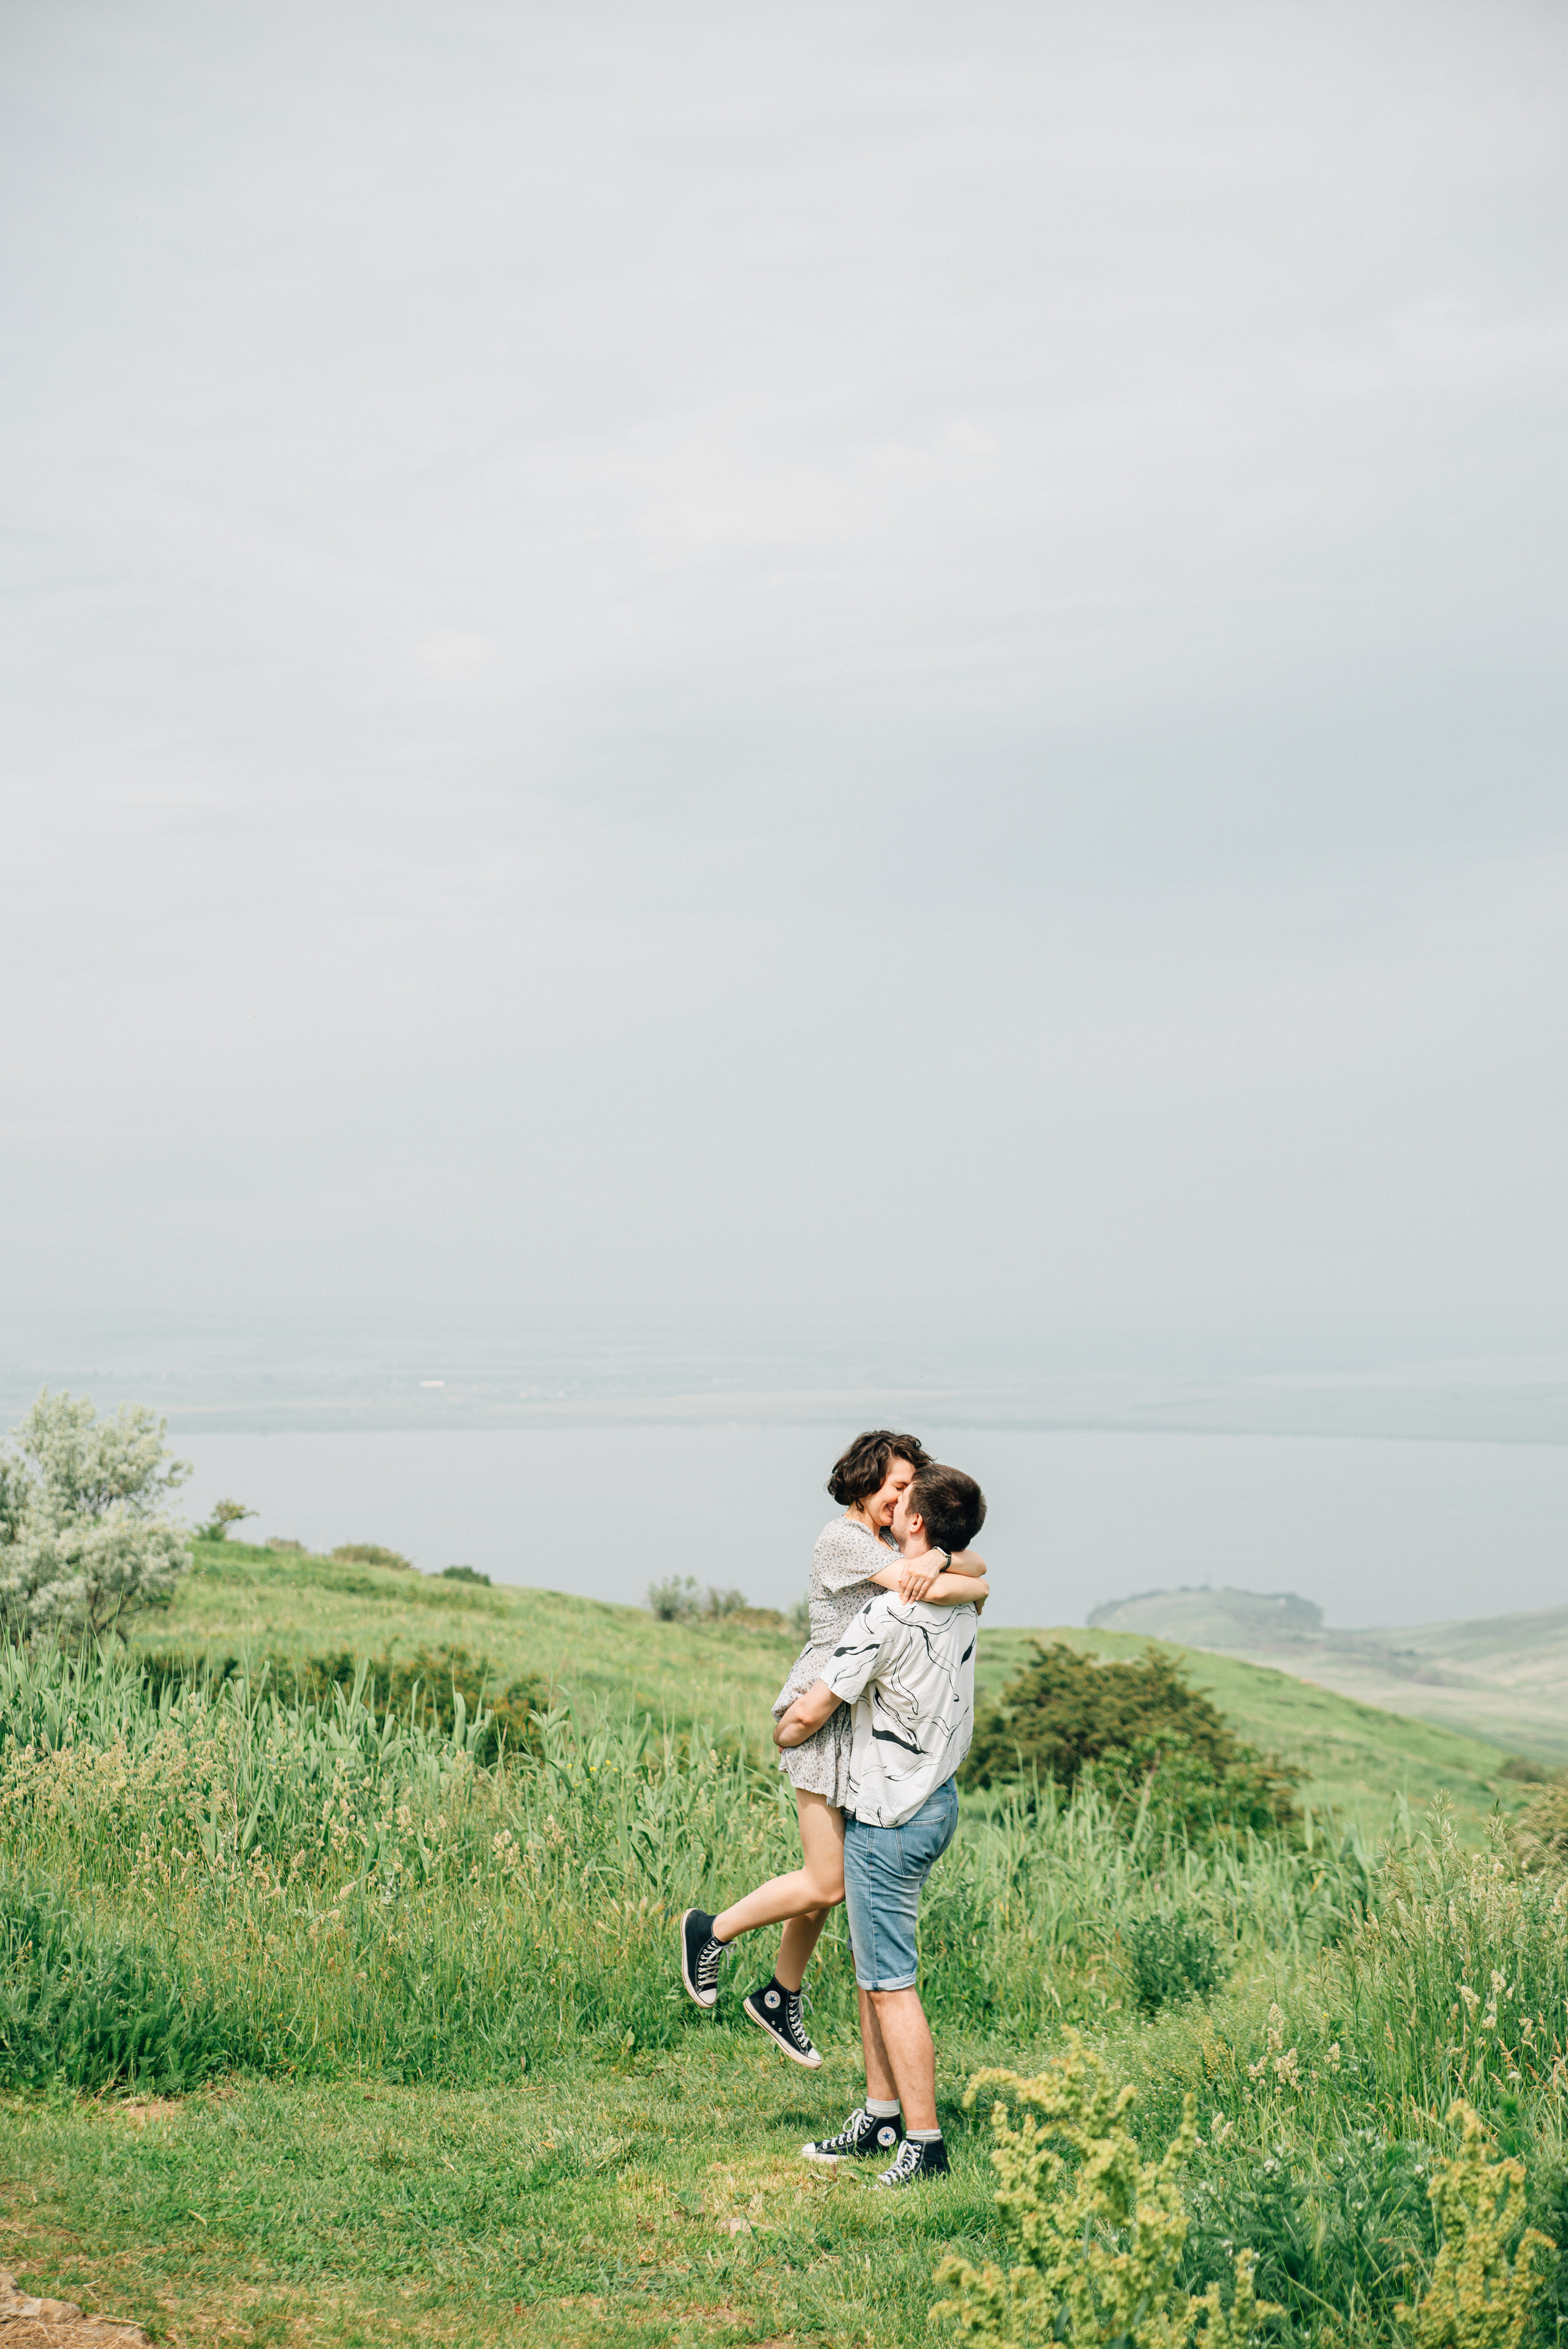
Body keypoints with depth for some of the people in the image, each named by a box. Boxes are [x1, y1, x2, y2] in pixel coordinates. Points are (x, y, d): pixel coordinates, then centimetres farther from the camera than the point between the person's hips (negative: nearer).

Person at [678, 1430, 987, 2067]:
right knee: (827, 1884, -7)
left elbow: (975, 1564, 3)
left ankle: (779, 1997, 28)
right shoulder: (842, 1539, -14)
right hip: (826, 1716, -9)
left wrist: (938, 1559, -19)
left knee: (828, 1877, 14)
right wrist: (972, 1589, -6)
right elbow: (928, 1591, -25)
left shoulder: (890, 1547, 16)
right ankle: (710, 1932, 12)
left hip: (864, 1722, 9)